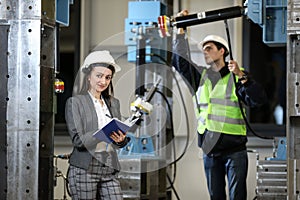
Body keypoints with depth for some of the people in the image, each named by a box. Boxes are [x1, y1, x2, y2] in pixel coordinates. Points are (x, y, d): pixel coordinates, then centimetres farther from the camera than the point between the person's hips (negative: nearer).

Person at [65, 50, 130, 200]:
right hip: (84, 170, -4)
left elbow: (119, 143, 14)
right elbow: (78, 140, -11)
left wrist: (121, 139, -10)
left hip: (109, 170, 5)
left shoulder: (113, 103, 15)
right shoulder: (75, 102, -1)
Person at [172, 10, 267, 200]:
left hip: (234, 148, -5)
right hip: (209, 149, 5)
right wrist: (181, 31, 10)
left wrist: (241, 76, -21)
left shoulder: (237, 77, -2)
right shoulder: (200, 75, 12)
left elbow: (259, 99, -13)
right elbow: (180, 61, 13)